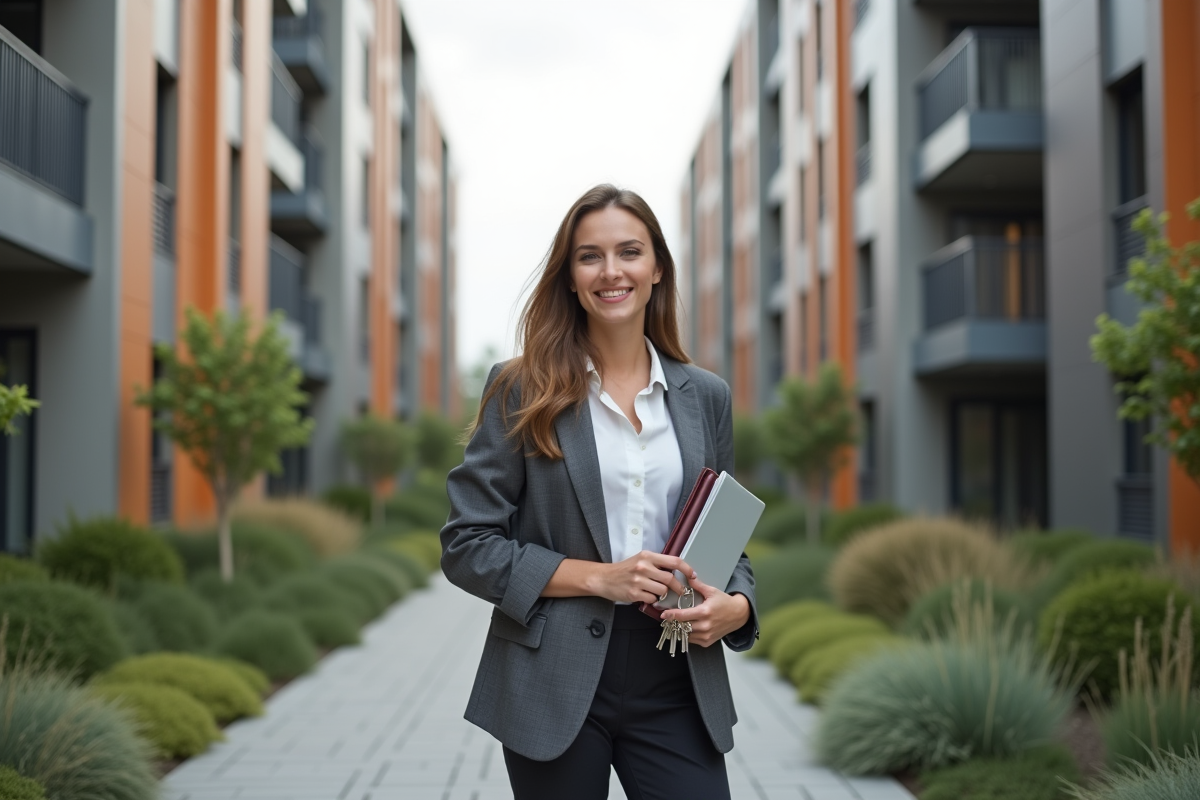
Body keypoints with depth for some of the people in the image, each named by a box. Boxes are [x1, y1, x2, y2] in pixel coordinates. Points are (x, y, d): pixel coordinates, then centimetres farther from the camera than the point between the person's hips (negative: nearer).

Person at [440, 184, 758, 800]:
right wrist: (598, 576, -15)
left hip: (676, 686, 3)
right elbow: (467, 546, -5)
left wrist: (736, 604, -7)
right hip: (555, 690, -2)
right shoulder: (521, 391, -2)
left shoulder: (705, 396, 8)